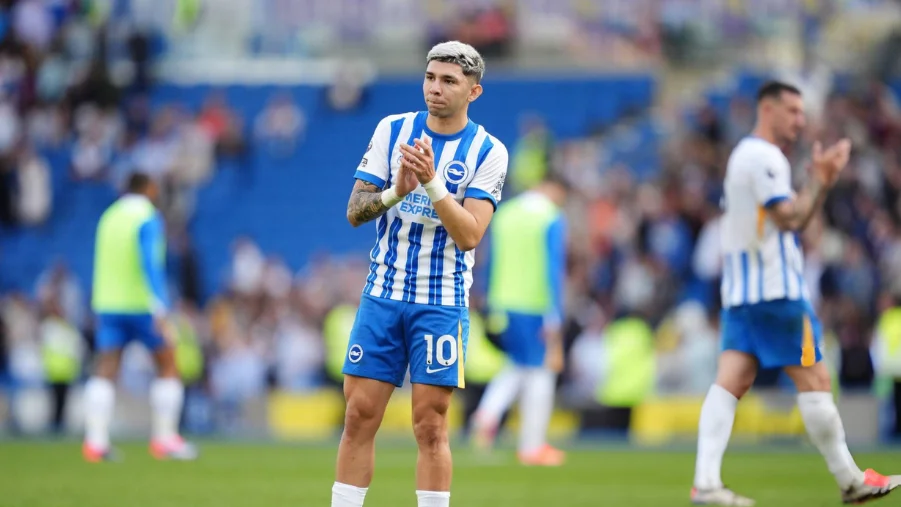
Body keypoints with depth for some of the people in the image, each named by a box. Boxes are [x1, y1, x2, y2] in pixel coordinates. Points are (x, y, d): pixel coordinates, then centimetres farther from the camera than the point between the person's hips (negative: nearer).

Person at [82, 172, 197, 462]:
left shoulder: (108, 218, 11)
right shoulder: (148, 218, -9)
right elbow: (150, 264, -20)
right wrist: (160, 311, -23)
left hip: (108, 306, 5)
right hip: (142, 305, -5)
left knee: (105, 373, 0)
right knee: (168, 368, 8)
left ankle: (95, 441, -12)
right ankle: (165, 440, 6)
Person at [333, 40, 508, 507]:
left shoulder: (488, 151, -4)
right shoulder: (392, 130, 4)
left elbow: (469, 234, -14)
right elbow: (354, 211, 0)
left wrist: (432, 182, -25)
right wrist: (396, 192, -19)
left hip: (442, 303, -3)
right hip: (382, 295, 3)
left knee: (431, 426, -4)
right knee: (359, 418, 1)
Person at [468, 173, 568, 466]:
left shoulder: (504, 214, 9)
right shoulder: (552, 219, -8)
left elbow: (493, 263, 13)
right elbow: (554, 269, -13)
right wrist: (554, 318, -13)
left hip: (504, 304, 6)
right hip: (536, 307, -6)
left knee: (517, 366, 22)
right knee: (541, 371, 6)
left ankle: (489, 414, -3)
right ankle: (533, 446, 7)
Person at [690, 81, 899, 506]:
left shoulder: (744, 154, 22)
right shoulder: (764, 156, -10)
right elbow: (789, 218, -16)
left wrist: (822, 182, 16)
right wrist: (819, 180, -4)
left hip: (740, 291, 9)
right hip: (776, 289, -9)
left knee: (731, 381, -3)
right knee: (814, 380, -1)